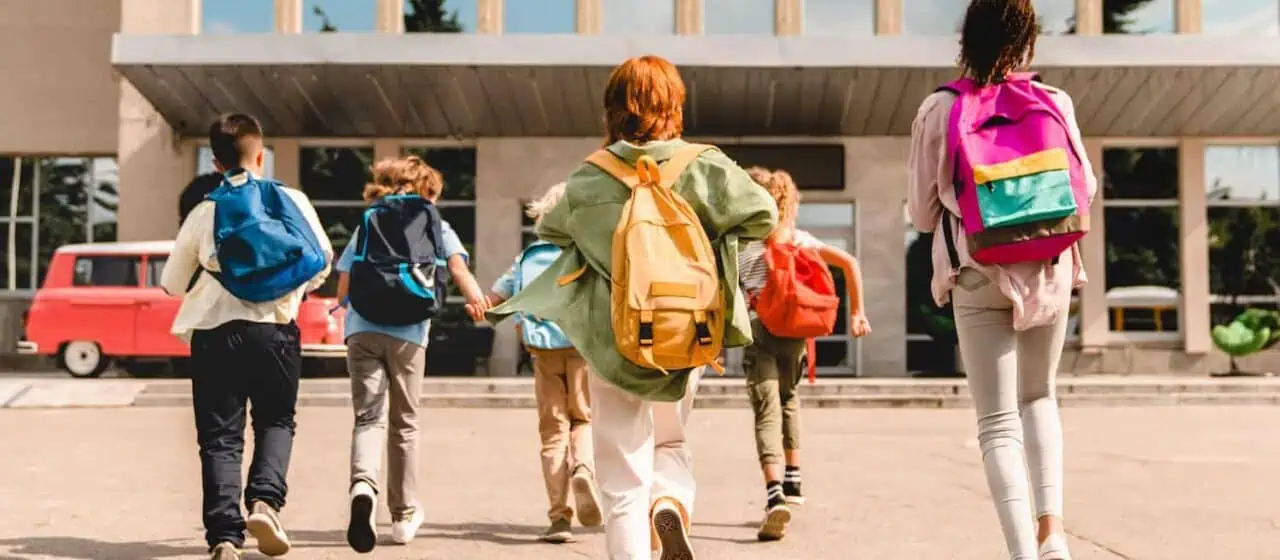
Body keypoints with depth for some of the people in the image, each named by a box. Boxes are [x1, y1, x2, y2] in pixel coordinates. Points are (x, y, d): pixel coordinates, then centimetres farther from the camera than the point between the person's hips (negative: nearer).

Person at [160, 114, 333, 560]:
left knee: (220, 435, 6)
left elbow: (173, 283, 10)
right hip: (275, 329, 0)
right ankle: (265, 500, -7)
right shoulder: (292, 200, 3)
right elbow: (323, 258, 9)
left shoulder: (205, 212, 4)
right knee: (277, 421, 17)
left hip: (215, 332, 0)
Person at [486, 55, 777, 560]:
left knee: (622, 483, 7)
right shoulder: (703, 168, -7)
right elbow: (763, 215, -7)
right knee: (672, 443, 24)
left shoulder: (589, 181, -3)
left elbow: (549, 229, 12)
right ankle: (671, 502, -7)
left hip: (613, 343, 0)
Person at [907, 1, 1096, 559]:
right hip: (1049, 272, 2)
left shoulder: (938, 111, -4)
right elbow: (1084, 189, 6)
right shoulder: (1055, 104, -3)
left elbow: (922, 213, 1)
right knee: (1039, 397, 22)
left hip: (977, 276, -1)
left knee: (998, 422, 4)